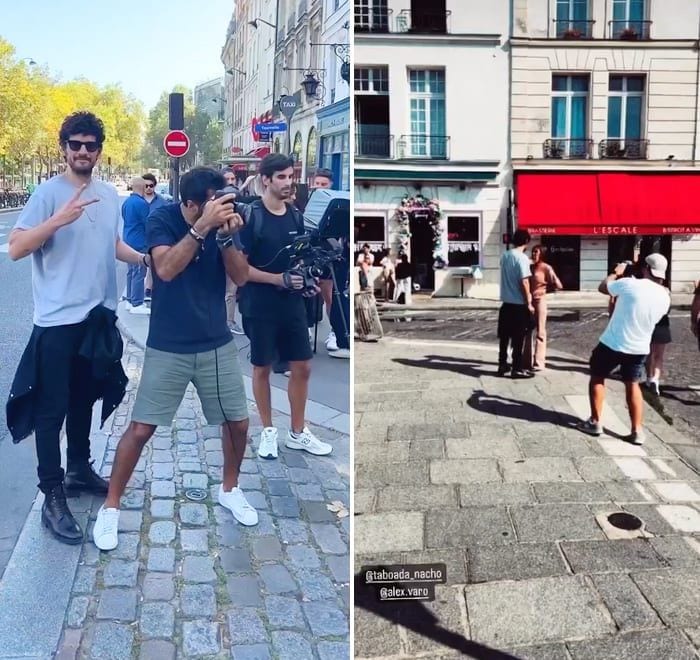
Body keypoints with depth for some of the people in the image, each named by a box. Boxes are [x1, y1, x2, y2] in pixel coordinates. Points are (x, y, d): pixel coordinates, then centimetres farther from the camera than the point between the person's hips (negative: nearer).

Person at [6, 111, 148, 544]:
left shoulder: (110, 195, 8)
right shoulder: (49, 193, -11)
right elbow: (15, 248, -18)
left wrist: (148, 258, 4)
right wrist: (59, 220, -30)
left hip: (99, 314, 6)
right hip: (58, 319, -6)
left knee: (85, 399, 19)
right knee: (51, 408, 0)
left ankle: (80, 470, 35)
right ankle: (53, 497, 8)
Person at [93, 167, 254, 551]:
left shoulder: (223, 221, -4)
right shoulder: (162, 220, -12)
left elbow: (240, 277, -9)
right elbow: (166, 269, -28)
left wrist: (225, 235, -24)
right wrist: (202, 227, -36)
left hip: (217, 344, 3)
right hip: (167, 348, -3)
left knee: (238, 422, 8)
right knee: (141, 429, -1)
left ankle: (229, 489, 34)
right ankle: (111, 506, 17)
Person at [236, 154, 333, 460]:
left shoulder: (296, 216, 7)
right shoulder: (250, 215, -11)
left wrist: (307, 281, -2)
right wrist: (278, 279, -21)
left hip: (292, 304, 6)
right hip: (260, 307, -5)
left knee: (302, 367, 8)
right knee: (262, 367, 8)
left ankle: (297, 432, 22)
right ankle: (268, 431, 23)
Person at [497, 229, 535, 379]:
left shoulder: (504, 256, 6)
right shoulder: (522, 258, -15)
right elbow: (524, 282, -18)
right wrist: (529, 303, -12)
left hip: (506, 302, 7)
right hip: (519, 304, -7)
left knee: (504, 337, 13)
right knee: (518, 338, 0)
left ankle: (502, 365, 20)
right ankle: (517, 368, 4)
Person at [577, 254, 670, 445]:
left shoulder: (629, 284, -18)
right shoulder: (665, 297, -4)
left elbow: (603, 287, 0)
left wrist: (616, 273, 16)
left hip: (612, 344, -4)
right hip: (639, 349, 4)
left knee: (597, 378, 16)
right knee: (632, 385, 18)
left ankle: (595, 422, 17)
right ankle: (637, 431, 13)